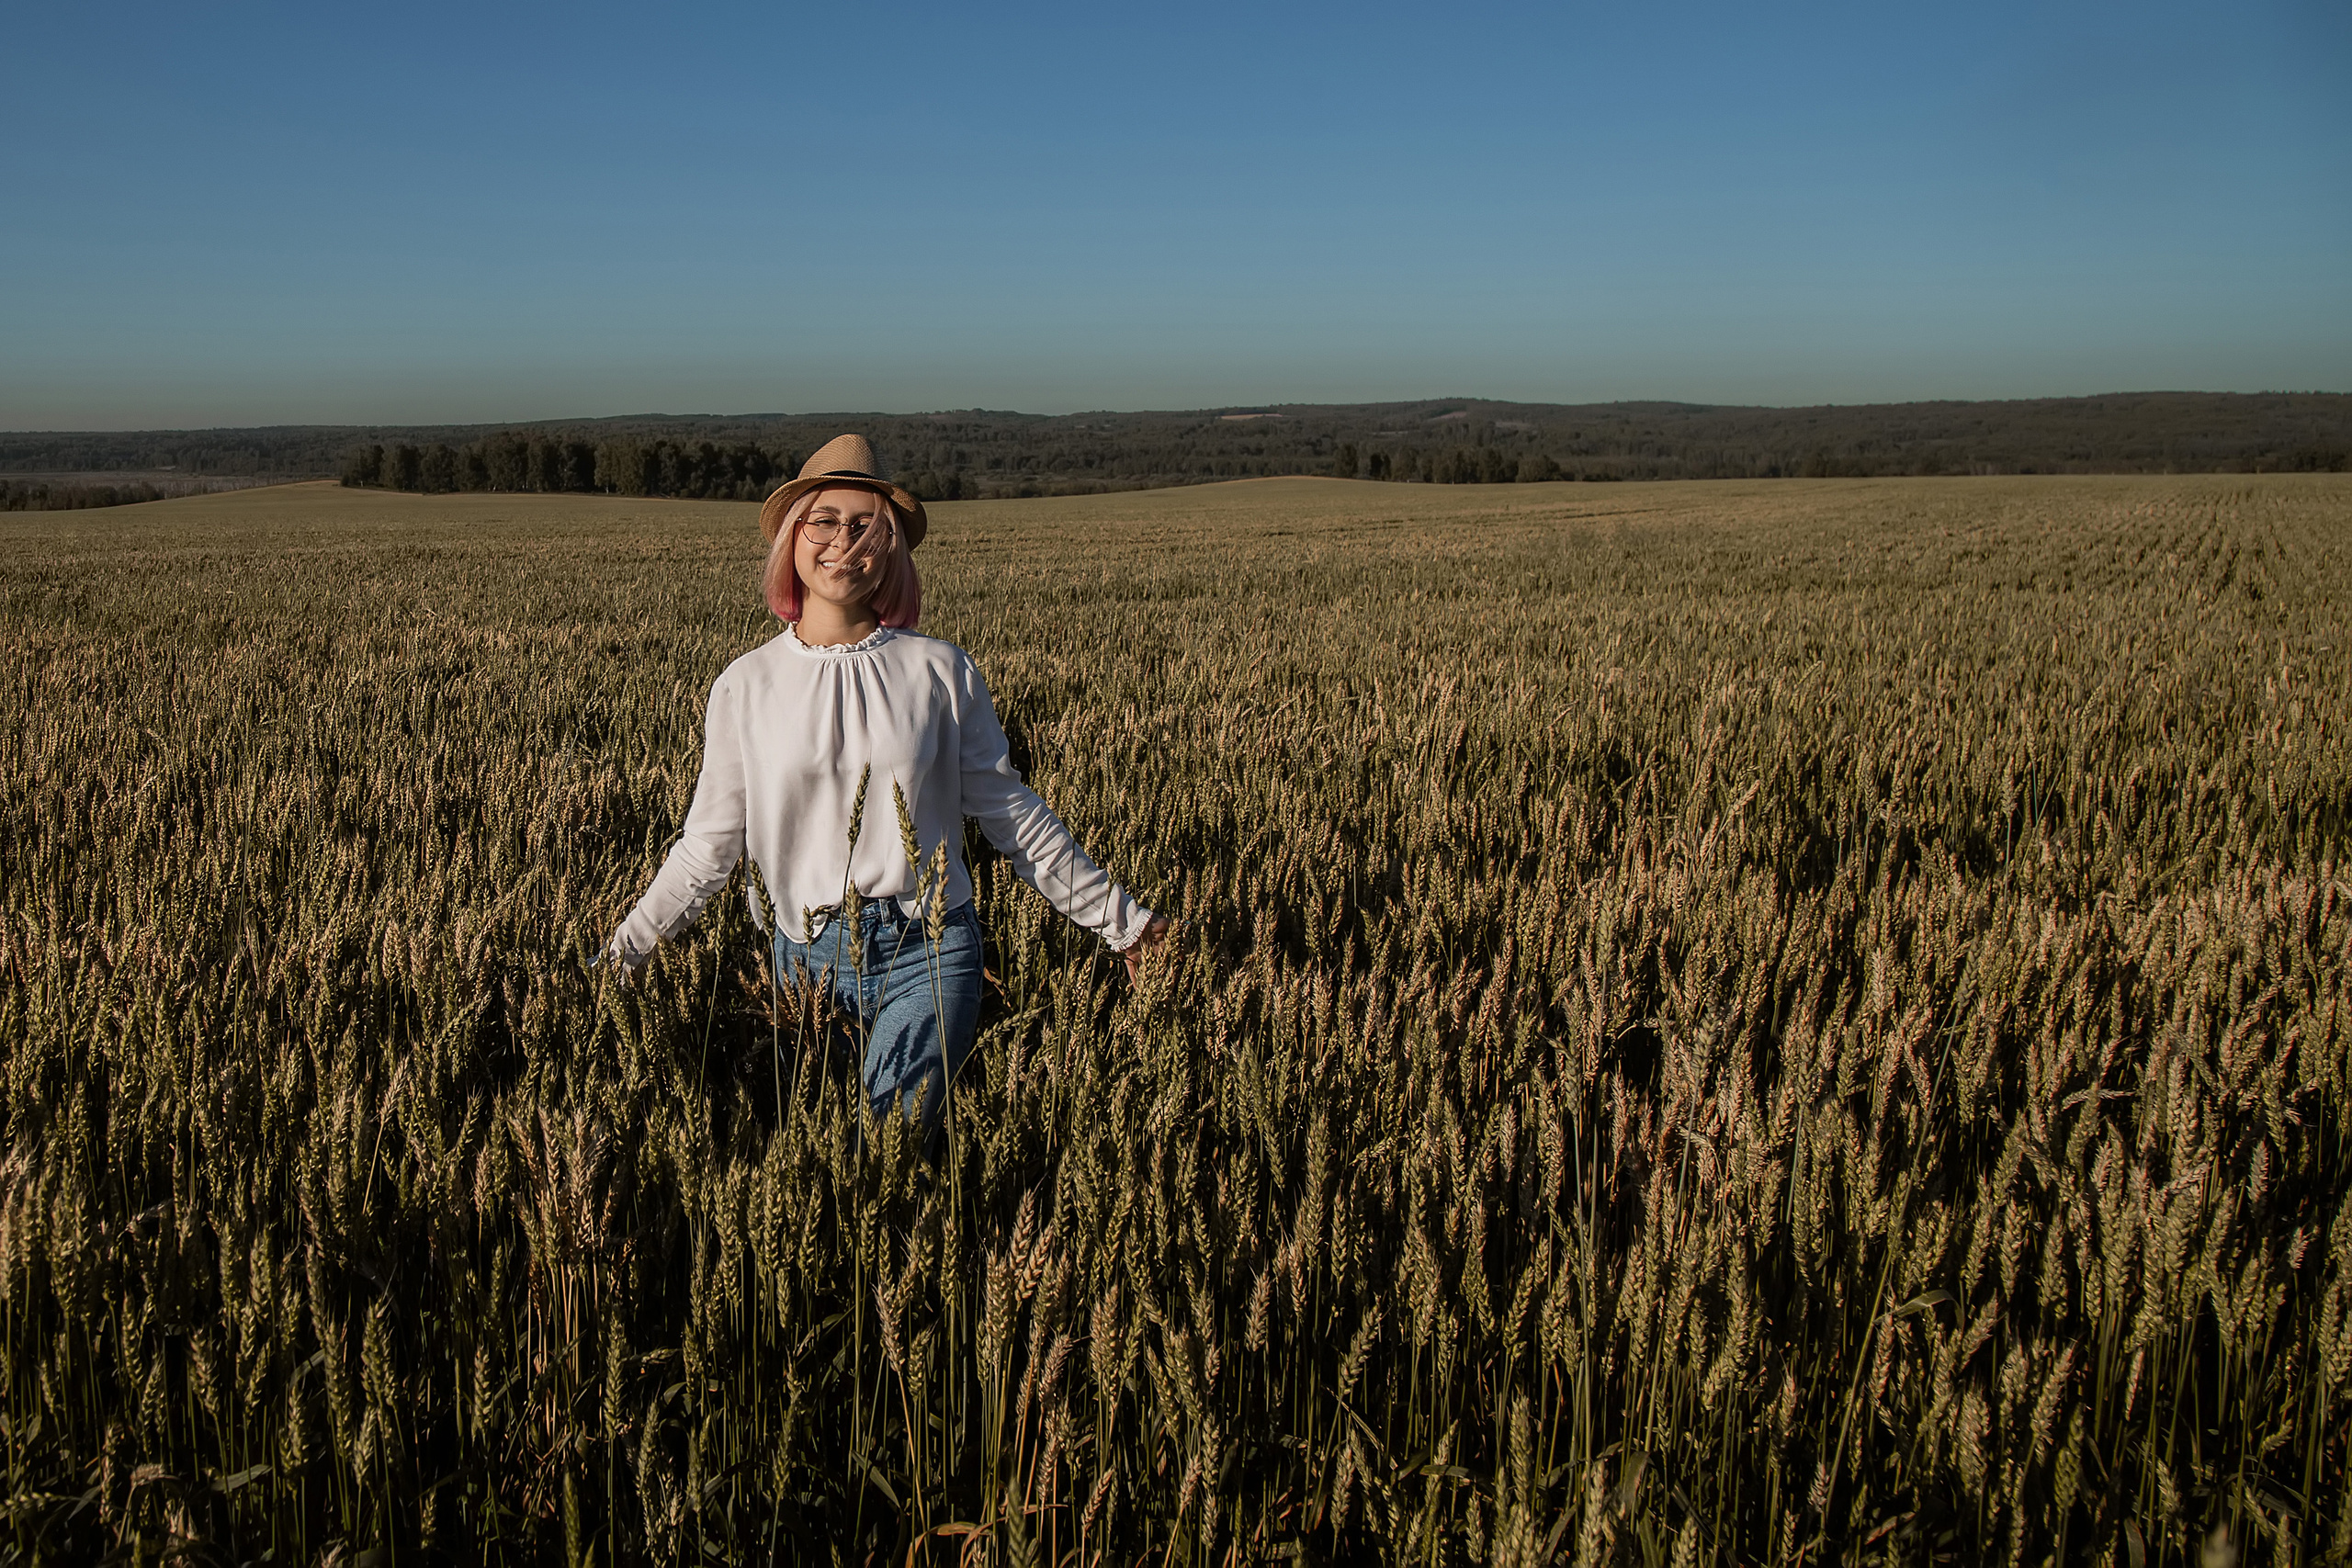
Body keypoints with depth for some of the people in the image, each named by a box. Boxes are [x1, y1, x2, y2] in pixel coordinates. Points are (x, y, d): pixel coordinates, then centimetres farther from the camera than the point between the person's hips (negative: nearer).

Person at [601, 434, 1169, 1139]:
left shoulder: (941, 673, -1)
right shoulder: (744, 688, 2)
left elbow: (1009, 812, 5)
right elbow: (709, 846, 9)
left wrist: (1118, 919, 5)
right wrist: (625, 948, 6)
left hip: (928, 957, -2)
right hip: (808, 960, 2)